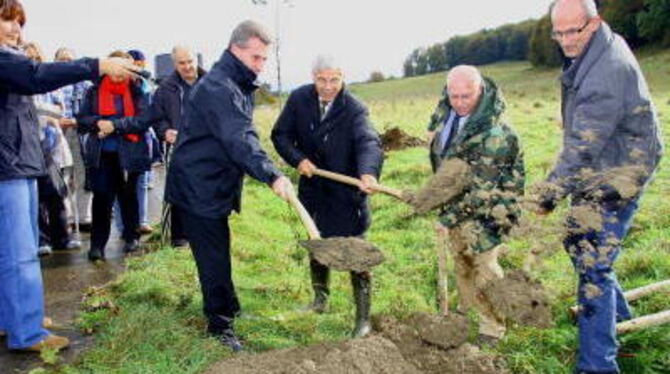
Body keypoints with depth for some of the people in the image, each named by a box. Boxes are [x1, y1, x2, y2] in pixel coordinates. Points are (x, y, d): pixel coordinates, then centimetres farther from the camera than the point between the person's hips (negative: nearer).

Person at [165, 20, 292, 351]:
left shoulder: (239, 87, 13)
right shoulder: (217, 88, -22)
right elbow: (239, 140, -35)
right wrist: (272, 175, -45)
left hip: (215, 186, 10)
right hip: (198, 187, -10)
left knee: (218, 252, 21)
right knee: (214, 257, -3)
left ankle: (225, 309, 35)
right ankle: (221, 324, 8)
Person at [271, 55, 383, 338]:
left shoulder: (354, 109, -16)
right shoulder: (299, 99, -5)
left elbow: (368, 142, -32)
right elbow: (280, 134, 1)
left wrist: (368, 172, -53)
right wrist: (298, 159, -18)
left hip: (347, 193, -4)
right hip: (313, 188, 4)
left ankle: (363, 318, 12)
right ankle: (320, 298, 45)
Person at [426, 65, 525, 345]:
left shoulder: (494, 134, -30)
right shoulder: (445, 112, -5)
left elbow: (481, 189, -28)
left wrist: (449, 218, -25)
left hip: (485, 209, -7)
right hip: (454, 202, 8)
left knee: (484, 266, -1)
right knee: (460, 259, 21)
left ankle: (492, 326, 17)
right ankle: (466, 308, 42)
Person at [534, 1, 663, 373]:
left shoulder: (609, 70, -26)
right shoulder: (590, 53, 6)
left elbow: (583, 146, -28)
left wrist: (551, 193, -25)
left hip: (616, 176, -10)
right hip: (595, 173, 10)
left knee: (593, 262, -11)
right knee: (577, 241, 22)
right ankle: (615, 311, 45)